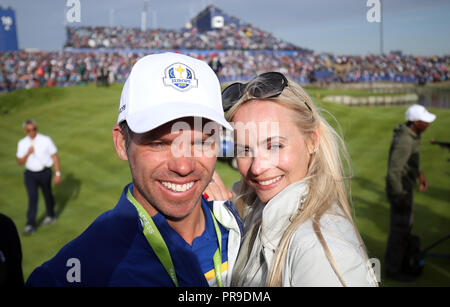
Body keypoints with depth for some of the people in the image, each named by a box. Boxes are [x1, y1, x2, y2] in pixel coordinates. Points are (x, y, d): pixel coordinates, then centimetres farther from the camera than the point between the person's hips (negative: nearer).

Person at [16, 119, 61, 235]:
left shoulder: (46, 140, -9)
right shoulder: (22, 143, -1)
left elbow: (55, 157, -5)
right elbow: (20, 162, 2)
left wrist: (58, 174, -9)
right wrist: (28, 153, -18)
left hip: (45, 172, -1)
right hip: (30, 174, 1)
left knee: (47, 195, 16)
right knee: (32, 198, -9)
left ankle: (51, 216, 39)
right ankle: (30, 225, -6)